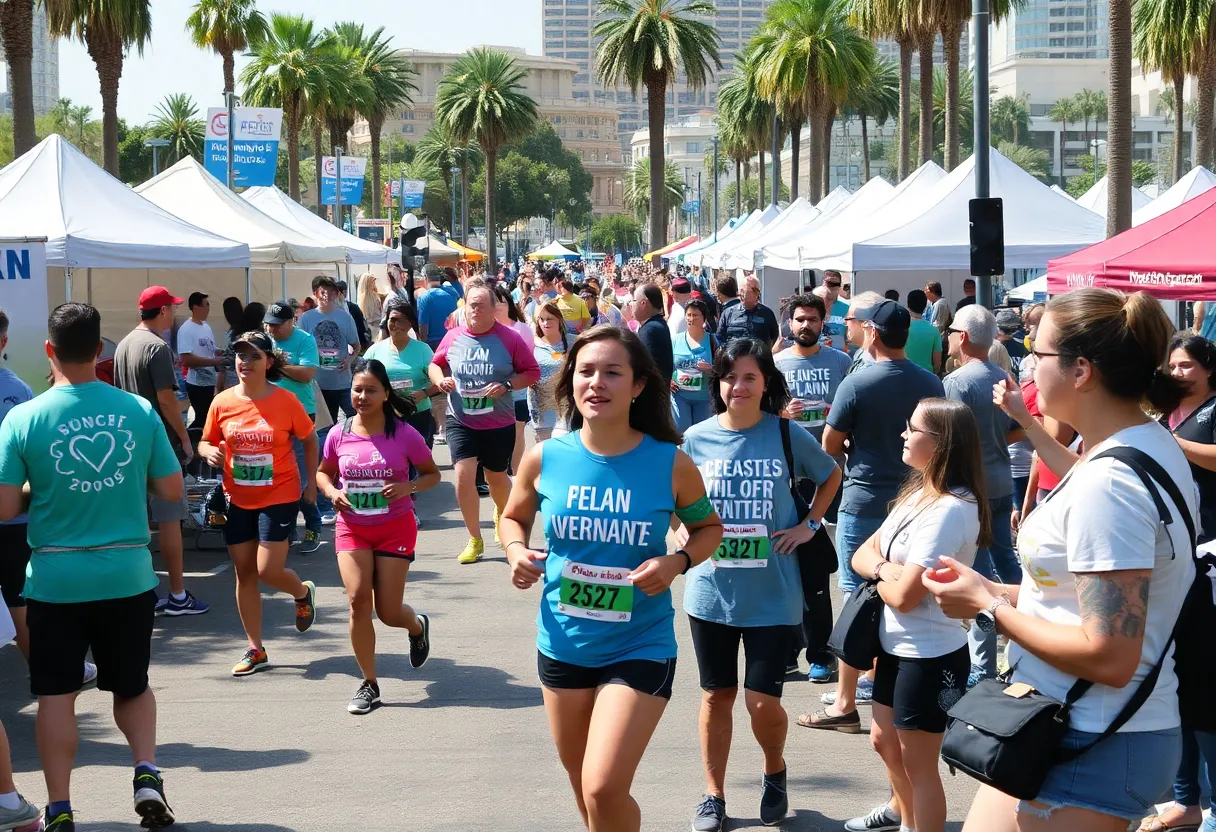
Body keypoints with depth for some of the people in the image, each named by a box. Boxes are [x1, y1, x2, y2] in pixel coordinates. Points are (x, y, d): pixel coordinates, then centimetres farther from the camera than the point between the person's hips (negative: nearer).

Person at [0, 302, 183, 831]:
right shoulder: (138, 411, -4)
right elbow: (172, 491, 2)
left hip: (56, 577, -1)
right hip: (128, 573, 2)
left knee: (56, 694, 10)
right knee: (132, 685, 19)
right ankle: (147, 773, 1)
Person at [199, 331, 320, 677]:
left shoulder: (286, 401, -9)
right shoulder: (222, 402, -3)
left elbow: (309, 438, 4)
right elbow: (206, 441, 8)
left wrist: (311, 482, 2)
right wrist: (210, 452, -15)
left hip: (280, 496, -3)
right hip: (237, 499, 3)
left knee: (269, 571, -10)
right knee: (244, 573, 7)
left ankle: (303, 592, 26)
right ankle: (255, 649, 19)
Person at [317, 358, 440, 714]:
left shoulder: (404, 434, -11)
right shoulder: (339, 435, -5)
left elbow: (432, 474, 0)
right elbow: (323, 472, 12)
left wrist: (408, 487, -20)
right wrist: (332, 492, -9)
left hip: (395, 527, -2)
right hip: (351, 528, 2)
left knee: (388, 612, -1)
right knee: (358, 599, -13)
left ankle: (417, 626, 40)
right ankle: (369, 684, 2)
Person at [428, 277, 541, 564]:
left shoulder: (509, 338, -9)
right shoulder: (453, 337, -3)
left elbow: (532, 372, -5)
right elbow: (435, 365, 11)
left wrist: (507, 386, -19)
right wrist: (440, 380, -10)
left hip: (499, 422, -1)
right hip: (460, 420, 1)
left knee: (496, 477, 15)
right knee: (463, 474, -14)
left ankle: (502, 518, 49)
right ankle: (475, 539, 2)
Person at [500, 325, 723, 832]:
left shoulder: (671, 464, -13)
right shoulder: (544, 458, -8)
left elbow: (709, 528, 4)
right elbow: (514, 517, 11)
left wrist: (678, 562, -16)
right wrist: (516, 552, -10)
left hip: (640, 648, -3)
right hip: (562, 646, 3)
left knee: (604, 790, -15)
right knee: (585, 791, 19)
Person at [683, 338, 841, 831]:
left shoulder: (787, 435, -6)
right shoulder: (696, 439, -2)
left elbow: (831, 476, 13)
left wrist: (810, 524, 2)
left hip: (773, 594, -2)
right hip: (711, 592, 2)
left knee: (763, 701, -3)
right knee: (717, 695, 12)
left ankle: (775, 773, 28)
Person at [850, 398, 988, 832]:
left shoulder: (950, 509, -24)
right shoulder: (917, 493, 6)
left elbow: (904, 595, -26)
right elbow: (861, 555, 6)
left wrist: (878, 572, -4)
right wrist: (885, 567, -16)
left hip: (929, 656, -10)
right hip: (897, 646, 10)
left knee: (919, 764, 3)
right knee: (884, 741, 26)